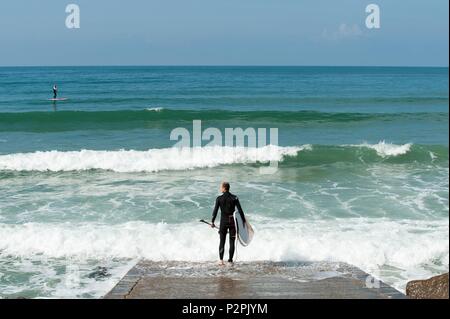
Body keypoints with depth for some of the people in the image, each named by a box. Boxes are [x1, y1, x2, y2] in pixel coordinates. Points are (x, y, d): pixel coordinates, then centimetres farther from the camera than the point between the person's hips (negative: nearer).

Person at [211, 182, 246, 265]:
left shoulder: (219, 198, -5)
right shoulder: (234, 198, -2)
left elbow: (215, 211, -5)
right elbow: (240, 210, -5)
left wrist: (212, 222, 3)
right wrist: (243, 221, 2)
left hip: (223, 221, 0)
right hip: (232, 221, 1)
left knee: (222, 241, 10)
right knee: (232, 242, 6)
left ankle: (221, 259, 3)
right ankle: (230, 260, 4)